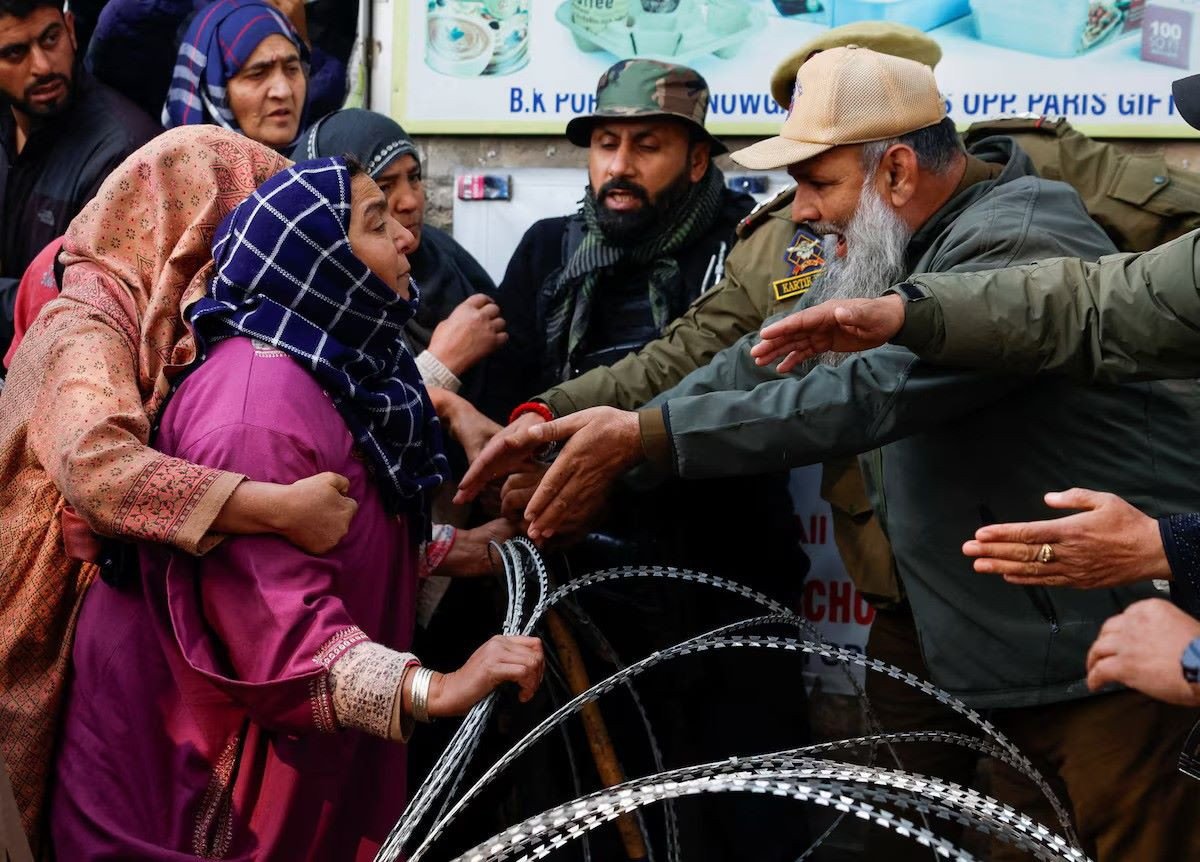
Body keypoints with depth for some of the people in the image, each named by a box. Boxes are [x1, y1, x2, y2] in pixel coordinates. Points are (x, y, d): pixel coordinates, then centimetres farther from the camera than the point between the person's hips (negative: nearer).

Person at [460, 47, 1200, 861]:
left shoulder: (1017, 249, -22)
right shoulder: (892, 248, 8)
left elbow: (866, 394, -30)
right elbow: (766, 362, 3)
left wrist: (645, 434, -30)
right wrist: (582, 431, -7)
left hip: (1101, 654, -9)